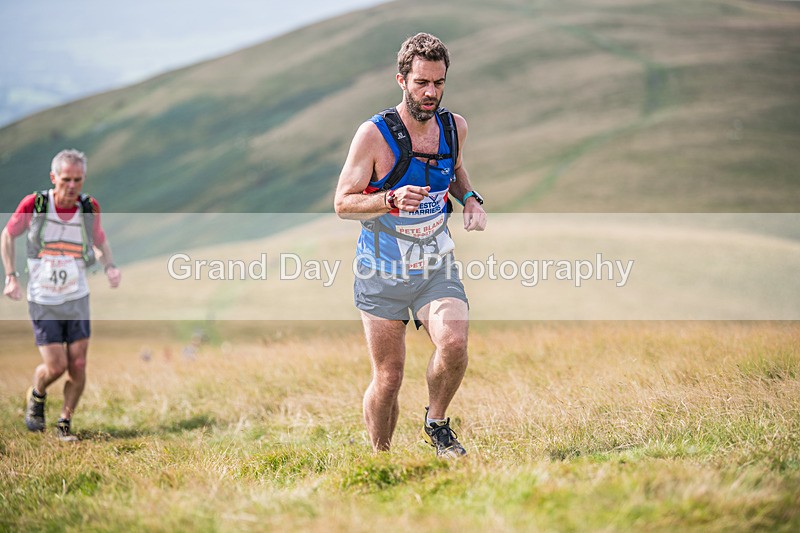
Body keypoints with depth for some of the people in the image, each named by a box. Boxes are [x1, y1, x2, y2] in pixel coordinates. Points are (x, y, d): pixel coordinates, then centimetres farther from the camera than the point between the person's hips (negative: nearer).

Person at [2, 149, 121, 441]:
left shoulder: (89, 208, -7)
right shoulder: (34, 204, -14)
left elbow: (100, 241, 13)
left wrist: (109, 266, -7)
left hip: (77, 299, 2)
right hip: (42, 302, -2)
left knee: (78, 367, -2)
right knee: (55, 366, -9)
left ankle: (65, 422, 20)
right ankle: (37, 396, 26)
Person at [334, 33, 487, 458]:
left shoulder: (455, 127, 0)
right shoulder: (374, 135, -14)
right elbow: (342, 203, -11)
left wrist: (470, 199, 4)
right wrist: (391, 200, -28)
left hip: (436, 266, 3)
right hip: (381, 271, -3)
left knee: (454, 345, -23)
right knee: (388, 378, 0)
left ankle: (436, 423, 5)